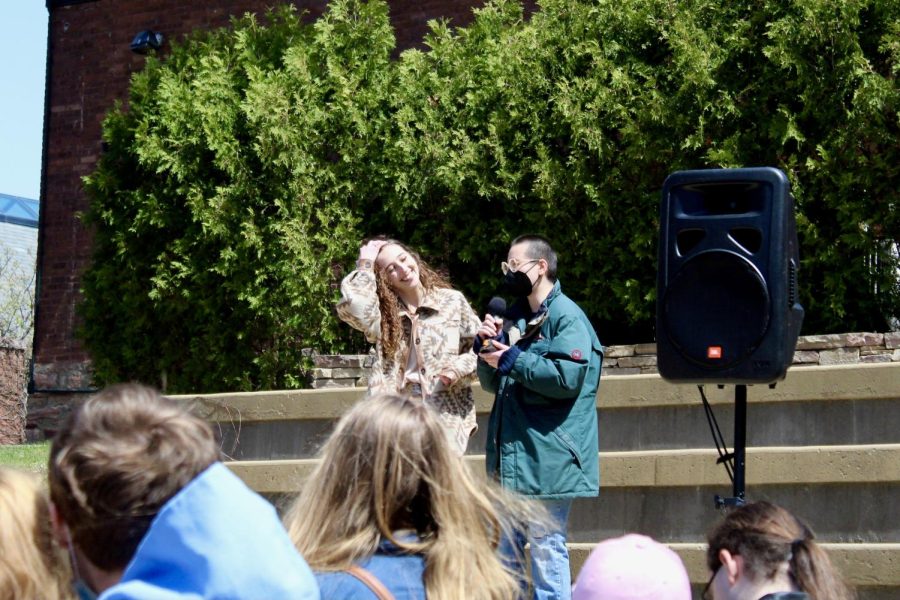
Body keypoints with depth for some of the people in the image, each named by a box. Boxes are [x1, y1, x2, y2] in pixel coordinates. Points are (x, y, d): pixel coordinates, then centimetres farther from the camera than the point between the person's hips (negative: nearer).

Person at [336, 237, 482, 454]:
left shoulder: (452, 301, 7)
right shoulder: (383, 313, 5)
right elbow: (351, 306, -18)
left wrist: (461, 367, -8)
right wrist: (365, 265, -5)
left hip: (448, 416, 1)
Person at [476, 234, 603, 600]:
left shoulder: (566, 317, -8)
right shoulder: (516, 318, 18)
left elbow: (567, 377, -21)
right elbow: (493, 384, 22)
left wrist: (511, 359, -14)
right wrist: (487, 347, 3)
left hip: (547, 457, -9)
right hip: (511, 459, 9)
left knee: (546, 549, -5)